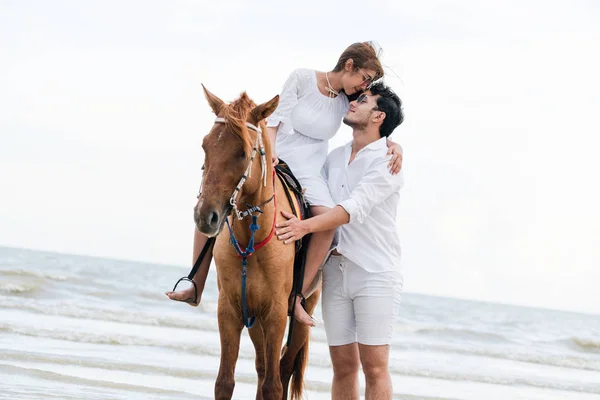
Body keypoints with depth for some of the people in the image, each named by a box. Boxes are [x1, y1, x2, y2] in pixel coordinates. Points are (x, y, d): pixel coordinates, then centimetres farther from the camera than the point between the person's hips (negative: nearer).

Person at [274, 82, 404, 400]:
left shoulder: (388, 161, -8)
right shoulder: (335, 158, 14)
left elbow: (355, 207, -19)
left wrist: (306, 226, -30)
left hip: (375, 274, -6)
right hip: (335, 269, 6)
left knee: (374, 366, -7)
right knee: (343, 365, 7)